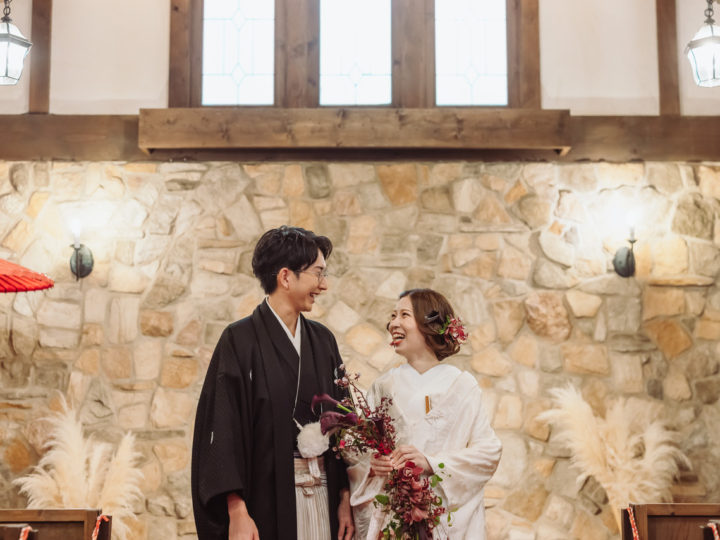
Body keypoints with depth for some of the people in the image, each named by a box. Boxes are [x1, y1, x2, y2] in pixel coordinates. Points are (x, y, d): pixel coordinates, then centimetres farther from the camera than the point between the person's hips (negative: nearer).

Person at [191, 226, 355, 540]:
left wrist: (345, 497, 3)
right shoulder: (241, 340, -8)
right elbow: (223, 427, -12)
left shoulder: (322, 340, 9)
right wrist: (237, 513, -17)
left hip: (323, 498, 5)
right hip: (267, 500, -5)